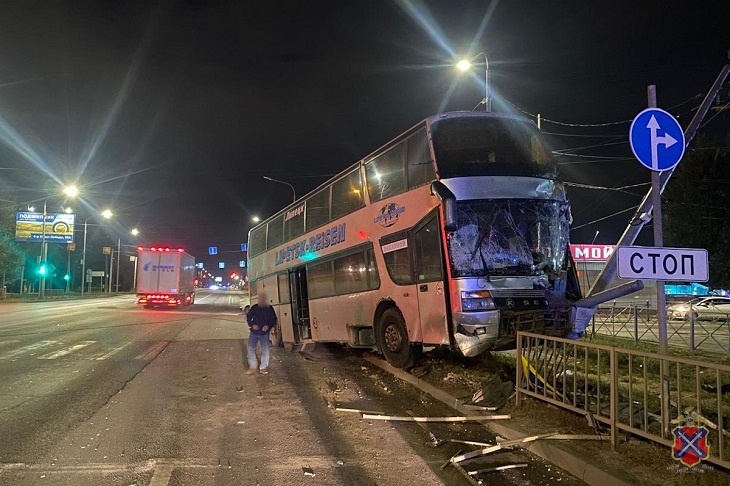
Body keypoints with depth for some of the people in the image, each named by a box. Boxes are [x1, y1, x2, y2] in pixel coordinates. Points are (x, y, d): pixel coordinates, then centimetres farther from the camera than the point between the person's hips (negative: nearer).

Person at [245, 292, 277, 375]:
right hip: (254, 332, 1)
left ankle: (263, 367, 16)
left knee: (265, 350, 2)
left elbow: (274, 320, 1)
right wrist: (252, 325, -17)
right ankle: (252, 367, 13)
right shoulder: (254, 308, -6)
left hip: (264, 333, -1)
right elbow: (248, 317, 2)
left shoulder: (270, 309, -6)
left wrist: (268, 326, -17)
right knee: (251, 349, 2)